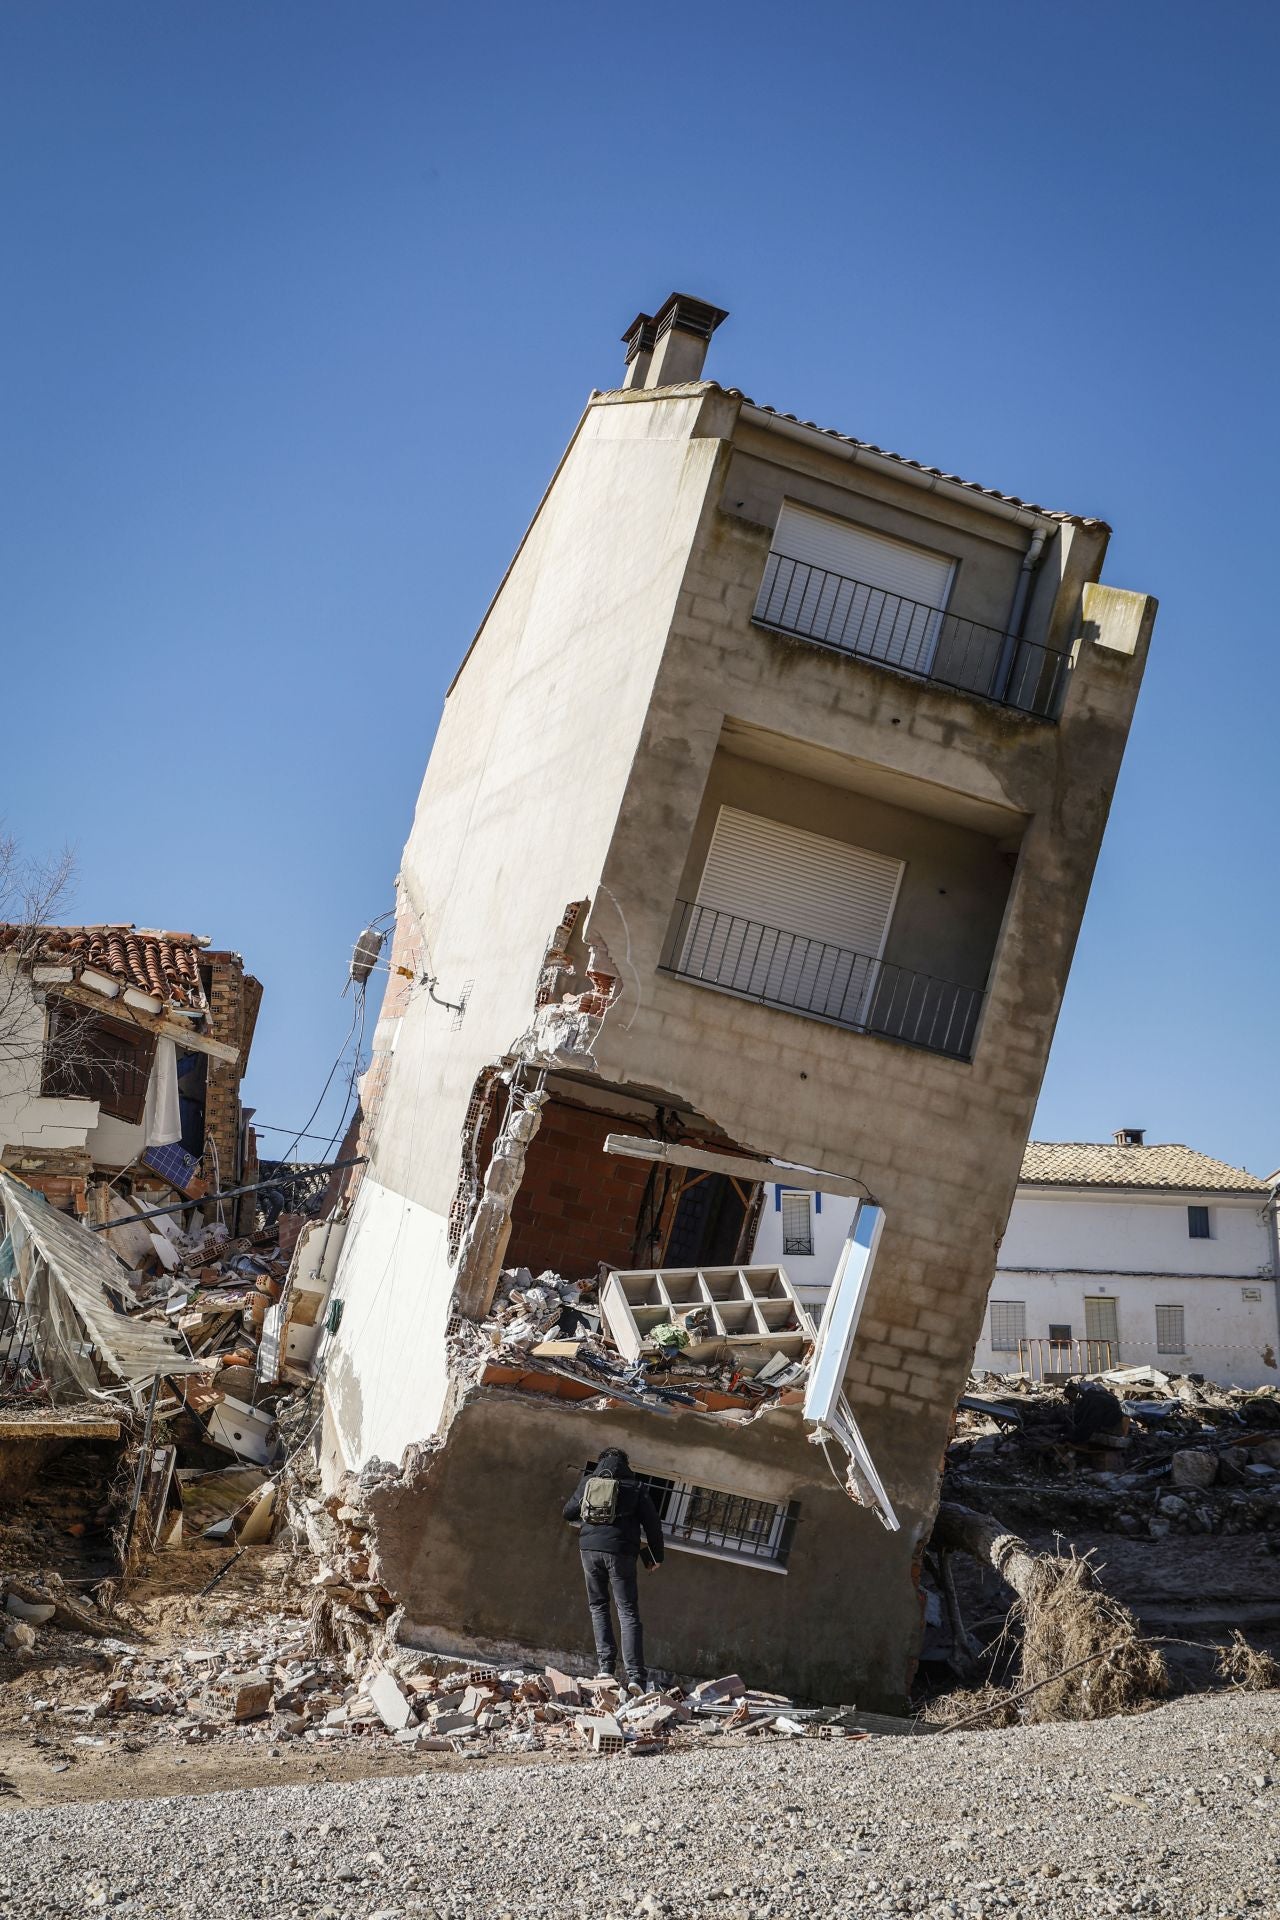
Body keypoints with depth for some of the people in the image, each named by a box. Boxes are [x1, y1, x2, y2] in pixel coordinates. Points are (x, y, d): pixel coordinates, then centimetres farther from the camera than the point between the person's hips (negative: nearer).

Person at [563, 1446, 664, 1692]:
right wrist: (656, 1556, 16)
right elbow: (652, 1523, 6)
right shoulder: (635, 1487, 8)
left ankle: (605, 1666, 3)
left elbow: (568, 1512, 20)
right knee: (628, 1611, 0)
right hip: (621, 1551, -2)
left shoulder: (587, 1481, 13)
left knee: (598, 1606, 16)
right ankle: (635, 1676, -10)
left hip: (590, 1548, 2)